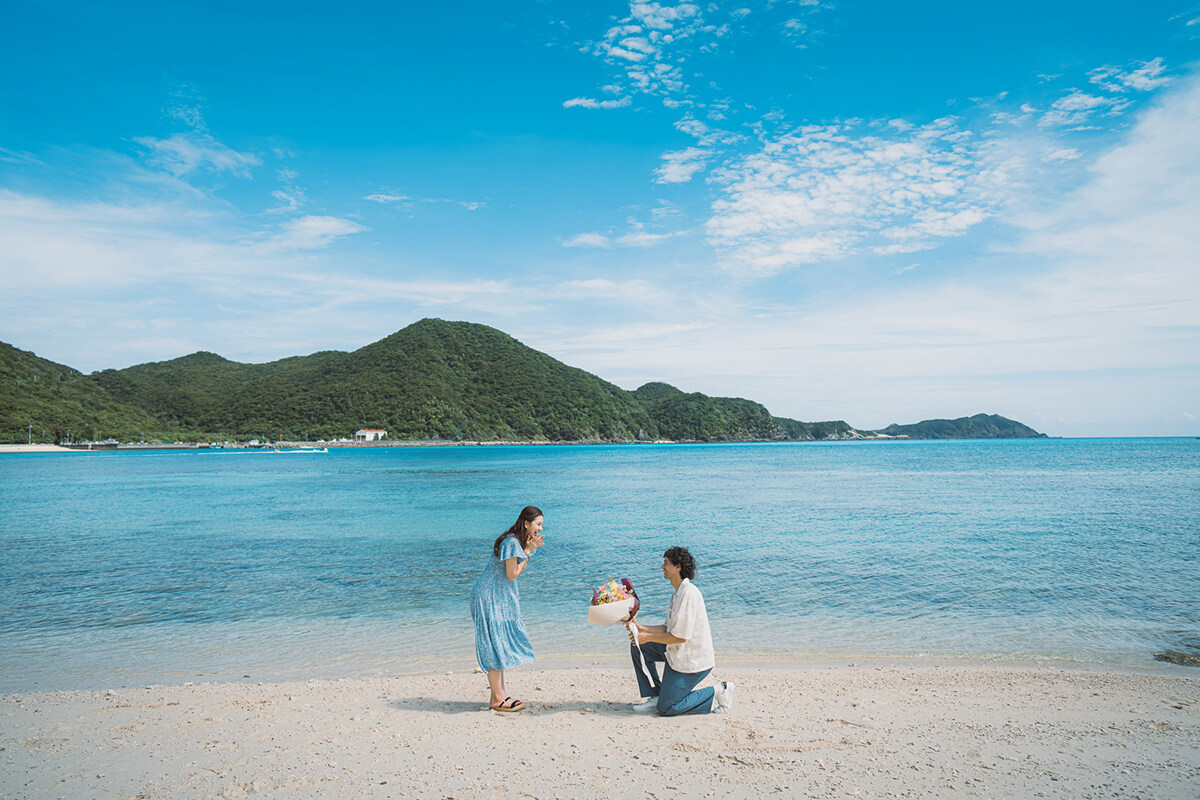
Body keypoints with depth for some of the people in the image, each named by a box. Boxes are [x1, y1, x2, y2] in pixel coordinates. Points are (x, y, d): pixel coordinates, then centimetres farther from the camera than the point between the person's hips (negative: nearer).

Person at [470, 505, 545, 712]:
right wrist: (528, 551, -11)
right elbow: (511, 575, -17)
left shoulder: (518, 541, 11)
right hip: (489, 597, -10)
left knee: (502, 644, 11)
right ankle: (497, 698, 1)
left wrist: (529, 549, 2)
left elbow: (518, 569, 10)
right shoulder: (512, 543, -20)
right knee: (495, 645, -5)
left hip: (501, 598, 10)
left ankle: (499, 694, 16)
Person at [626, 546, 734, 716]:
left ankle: (717, 694, 2)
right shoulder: (678, 593, 11)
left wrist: (648, 637, -13)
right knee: (638, 646, 9)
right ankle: (654, 696, 15)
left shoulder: (688, 593, -22)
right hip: (678, 652, 10)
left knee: (666, 708, -5)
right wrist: (641, 628, 4)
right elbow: (669, 629, 14)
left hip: (692, 662, -10)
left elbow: (680, 636, -23)